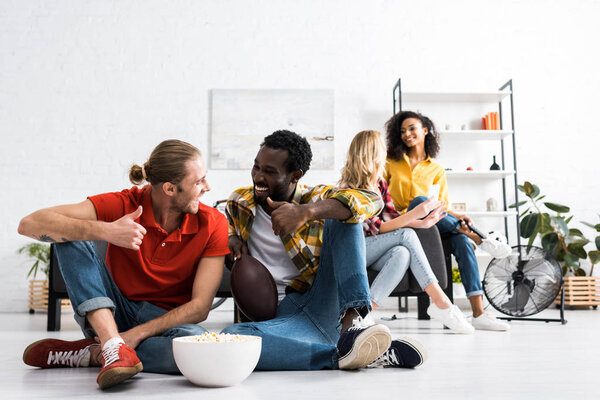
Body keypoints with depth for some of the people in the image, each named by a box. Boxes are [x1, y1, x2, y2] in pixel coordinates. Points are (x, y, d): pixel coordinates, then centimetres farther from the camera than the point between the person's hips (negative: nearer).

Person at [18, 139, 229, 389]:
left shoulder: (213, 225, -12)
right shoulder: (122, 204, -14)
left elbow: (200, 306, -14)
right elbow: (29, 224, -22)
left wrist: (135, 335, -23)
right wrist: (104, 231, -35)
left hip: (169, 320, 0)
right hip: (108, 316, 0)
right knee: (69, 235, -21)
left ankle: (91, 354, -20)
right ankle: (113, 346, -32)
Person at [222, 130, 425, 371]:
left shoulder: (314, 199, 1)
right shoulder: (238, 202, 11)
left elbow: (372, 200, -19)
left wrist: (306, 211, -34)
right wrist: (232, 238, 8)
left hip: (327, 309, -1)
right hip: (282, 314, 1)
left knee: (343, 218, -17)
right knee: (230, 336, -33)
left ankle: (351, 319, -34)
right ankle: (339, 355, -31)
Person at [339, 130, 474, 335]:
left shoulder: (379, 183, 11)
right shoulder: (351, 189, -15)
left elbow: (391, 217, 6)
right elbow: (376, 228, -21)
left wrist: (421, 223, -11)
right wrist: (413, 214, -27)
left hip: (374, 252, 7)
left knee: (402, 254, -29)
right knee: (406, 234, -26)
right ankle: (440, 302, -27)